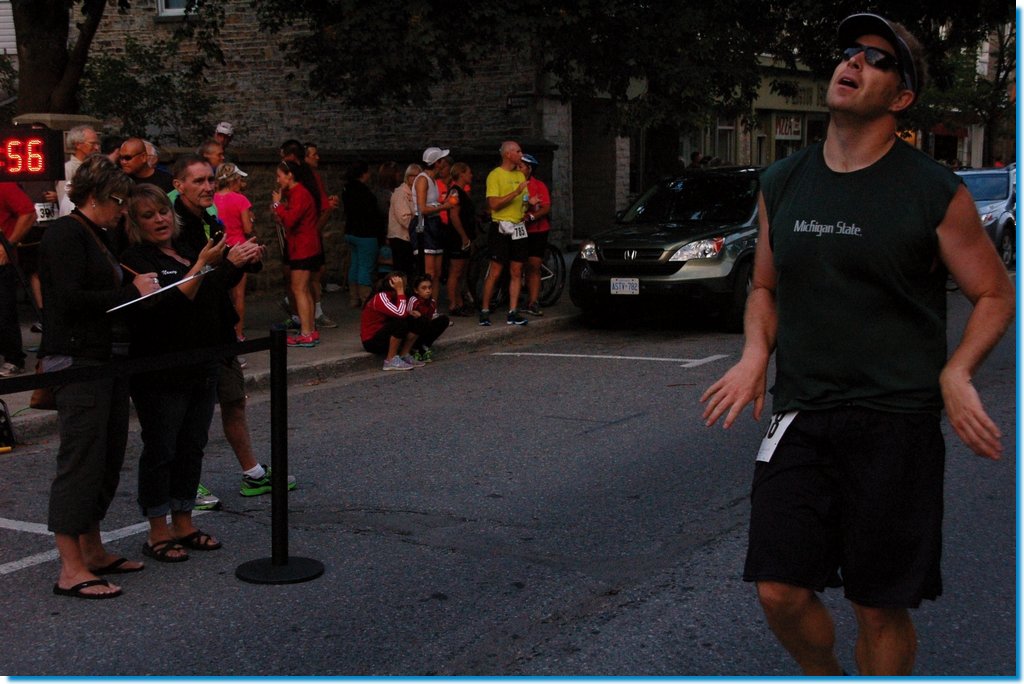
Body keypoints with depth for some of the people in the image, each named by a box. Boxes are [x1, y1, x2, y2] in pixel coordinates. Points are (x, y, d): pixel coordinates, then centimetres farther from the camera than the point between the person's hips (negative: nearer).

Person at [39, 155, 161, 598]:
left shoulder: (98, 237, 18)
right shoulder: (65, 235, -11)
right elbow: (70, 299, -21)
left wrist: (141, 286, 5)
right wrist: (132, 292, -16)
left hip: (107, 359, 10)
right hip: (77, 359, -10)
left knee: (109, 458, 14)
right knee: (81, 460, -8)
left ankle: (93, 551, 25)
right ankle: (70, 571, -3)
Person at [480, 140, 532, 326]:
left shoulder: (520, 175, 15)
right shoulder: (495, 175, -7)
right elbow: (494, 204, -16)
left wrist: (530, 203, 1)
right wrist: (516, 193, -21)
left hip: (518, 228, 7)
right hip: (501, 228, -7)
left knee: (516, 272, 4)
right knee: (495, 272, -5)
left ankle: (513, 313, 7)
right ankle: (484, 311, 3)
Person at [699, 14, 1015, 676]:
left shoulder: (935, 192, -4)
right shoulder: (782, 183, 9)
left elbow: (996, 294, 4)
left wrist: (955, 373, -13)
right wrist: (756, 355, 1)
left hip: (896, 422, -3)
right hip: (800, 415, 4)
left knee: (881, 607, 3)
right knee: (781, 591, 2)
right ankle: (827, 678, 32)